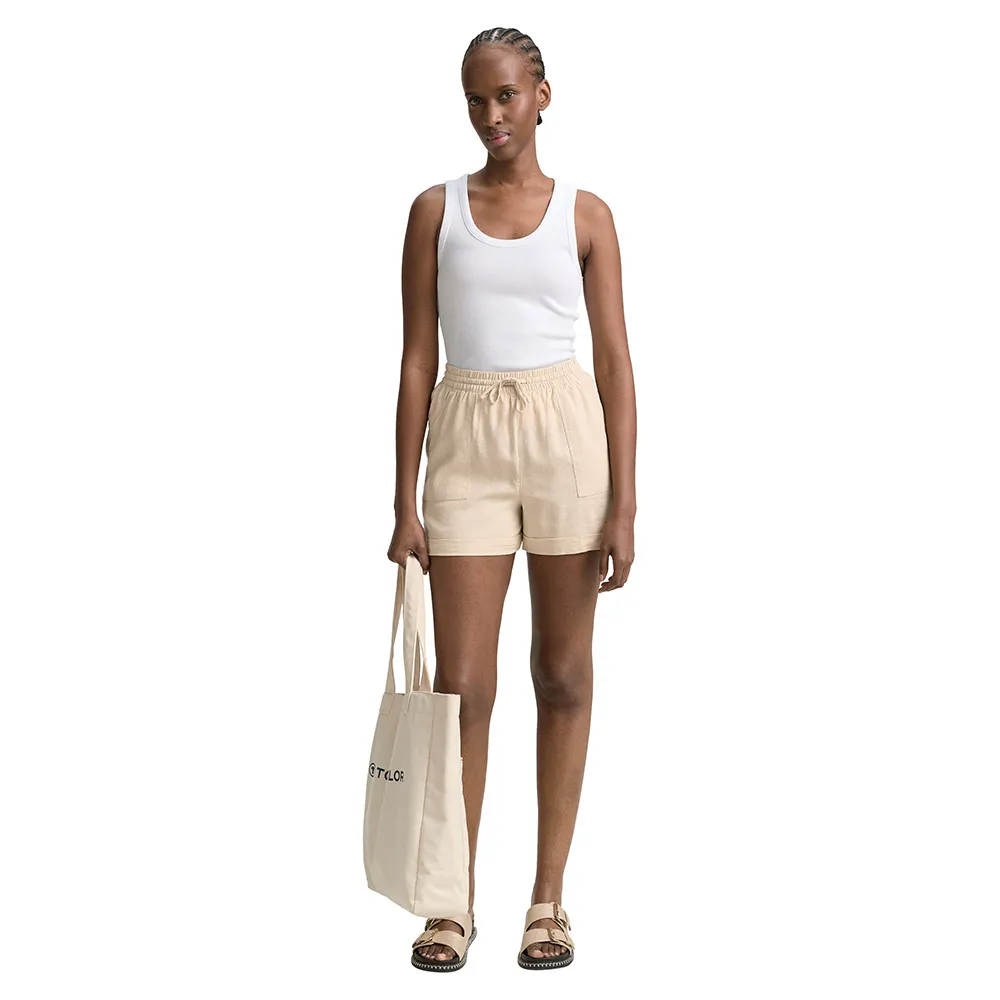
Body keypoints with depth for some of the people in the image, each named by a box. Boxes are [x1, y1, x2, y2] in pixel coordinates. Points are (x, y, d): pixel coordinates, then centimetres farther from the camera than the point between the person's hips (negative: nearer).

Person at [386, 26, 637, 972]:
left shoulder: (585, 214, 4)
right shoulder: (435, 210, 5)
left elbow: (615, 362, 1)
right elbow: (417, 360, 4)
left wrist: (623, 505, -5)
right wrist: (405, 503, -1)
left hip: (567, 434, 0)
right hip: (468, 442, 0)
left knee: (563, 672, 6)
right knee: (463, 681, -1)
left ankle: (549, 896, 16)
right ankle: (455, 902, 11)